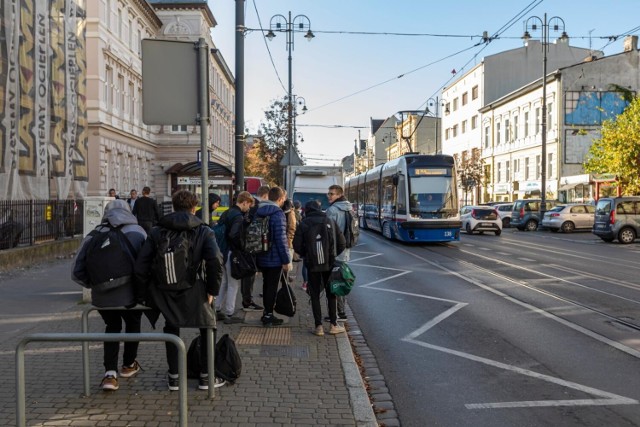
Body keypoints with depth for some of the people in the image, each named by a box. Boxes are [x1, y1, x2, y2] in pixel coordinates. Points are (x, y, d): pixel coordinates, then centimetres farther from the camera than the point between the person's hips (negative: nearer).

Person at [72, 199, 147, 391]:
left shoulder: (93, 237, 4)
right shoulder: (137, 232, -2)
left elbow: (77, 272, 3)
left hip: (101, 298, 2)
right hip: (129, 294, -2)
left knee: (112, 327, 25)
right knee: (133, 324, 27)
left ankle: (110, 373, 12)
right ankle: (128, 365, 43)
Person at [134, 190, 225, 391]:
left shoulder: (157, 231, 6)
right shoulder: (203, 231, 0)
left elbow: (141, 265, 0)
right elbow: (215, 262, -15)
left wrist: (142, 294, 8)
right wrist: (212, 290, -5)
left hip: (164, 293, 3)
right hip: (193, 291, -2)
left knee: (171, 328, 25)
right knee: (208, 327, 19)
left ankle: (173, 377, 27)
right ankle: (205, 376, 20)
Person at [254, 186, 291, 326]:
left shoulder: (259, 212, 7)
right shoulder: (278, 214, -18)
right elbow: (281, 238, -21)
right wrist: (286, 260, -16)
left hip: (262, 257, 8)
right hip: (275, 258, -8)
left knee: (267, 284, 19)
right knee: (272, 286, 2)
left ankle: (266, 312, 29)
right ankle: (268, 316, 9)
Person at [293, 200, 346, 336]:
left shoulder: (304, 224, -5)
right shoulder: (330, 222, 1)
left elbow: (297, 246, -7)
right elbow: (342, 243, 1)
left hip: (312, 264, -2)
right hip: (329, 263, 2)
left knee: (315, 295, 7)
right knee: (331, 294, 13)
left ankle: (318, 326, 4)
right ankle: (333, 325, 14)